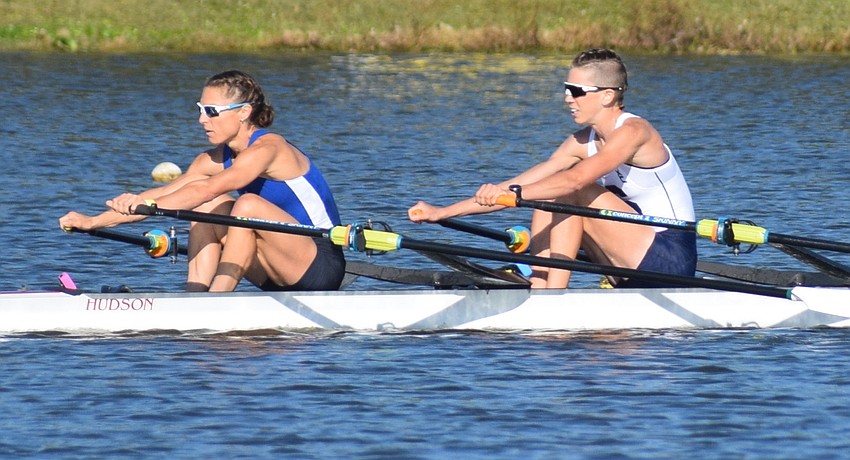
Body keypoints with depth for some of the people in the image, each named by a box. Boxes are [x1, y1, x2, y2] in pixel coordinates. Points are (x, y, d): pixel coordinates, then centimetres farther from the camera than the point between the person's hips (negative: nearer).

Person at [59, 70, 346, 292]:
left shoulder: (267, 147, -18)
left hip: (323, 266, -8)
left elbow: (207, 189, -33)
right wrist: (93, 222, -9)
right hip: (281, 279, 8)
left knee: (247, 204, -28)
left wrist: (145, 204, -43)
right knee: (207, 208, -5)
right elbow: (165, 194, -1)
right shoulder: (217, 158, 6)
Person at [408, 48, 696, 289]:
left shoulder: (633, 131, -16)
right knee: (548, 201, -2)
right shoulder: (583, 142, 9)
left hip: (672, 260, -8)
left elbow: (576, 180, -32)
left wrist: (511, 193, -40)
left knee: (570, 194, -18)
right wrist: (442, 213, 0)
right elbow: (522, 186, 6)